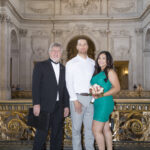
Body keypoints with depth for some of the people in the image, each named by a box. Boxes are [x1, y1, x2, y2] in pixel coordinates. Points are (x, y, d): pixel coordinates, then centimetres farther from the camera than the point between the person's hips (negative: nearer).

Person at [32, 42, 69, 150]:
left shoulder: (63, 69, 14)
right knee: (42, 134, -2)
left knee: (57, 134, 9)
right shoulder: (40, 66, 1)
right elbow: (35, 86, -6)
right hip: (45, 106, -4)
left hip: (59, 107, 5)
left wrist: (66, 105, 8)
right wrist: (36, 104, -13)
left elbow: (65, 89, 14)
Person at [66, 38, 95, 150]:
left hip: (90, 98, 3)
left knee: (90, 127, 8)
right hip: (77, 98, -3)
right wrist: (75, 100, -10)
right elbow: (69, 83, -3)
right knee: (76, 127, 1)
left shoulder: (92, 63, 13)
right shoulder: (71, 63, 2)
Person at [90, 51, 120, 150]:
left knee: (96, 130, -9)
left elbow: (117, 88, -13)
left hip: (104, 102, -8)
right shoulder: (98, 72, 16)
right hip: (98, 104, 8)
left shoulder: (110, 71, -7)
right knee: (106, 129, 13)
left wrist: (102, 95, -22)